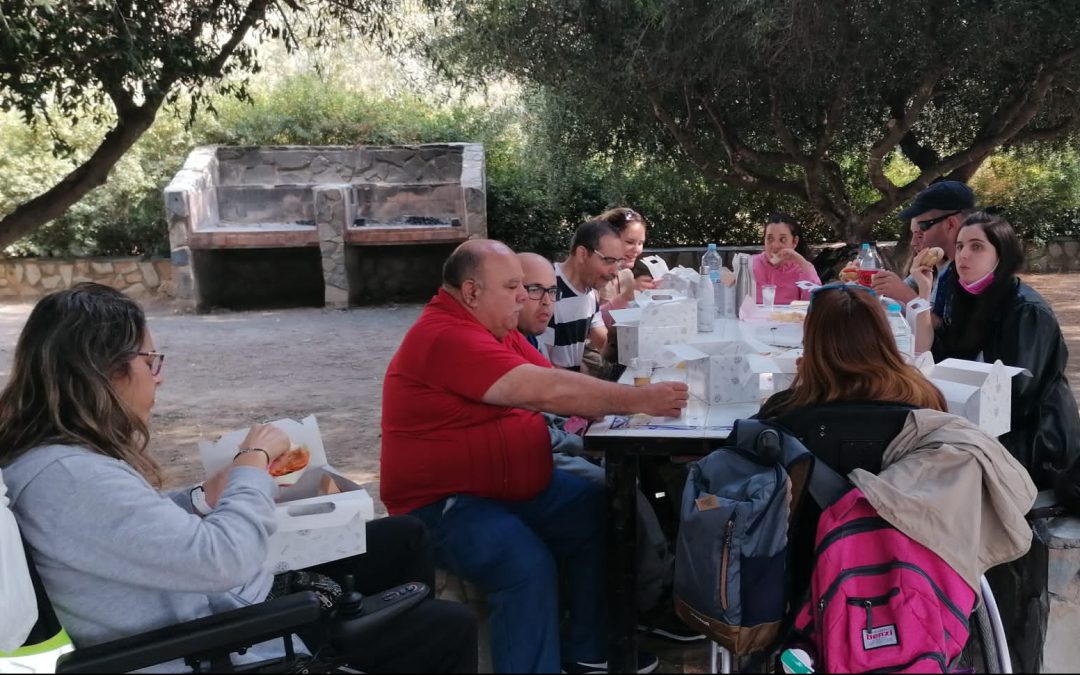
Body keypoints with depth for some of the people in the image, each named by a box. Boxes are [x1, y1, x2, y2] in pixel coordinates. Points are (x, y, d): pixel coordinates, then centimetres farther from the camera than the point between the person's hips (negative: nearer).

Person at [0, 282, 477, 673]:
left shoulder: (70, 453, 1)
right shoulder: (66, 475, -30)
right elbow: (222, 560, -33)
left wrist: (210, 495, 1)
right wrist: (254, 461, -18)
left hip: (226, 602, 10)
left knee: (404, 537, 17)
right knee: (451, 630, -3)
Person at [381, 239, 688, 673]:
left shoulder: (494, 327, 10)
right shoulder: (446, 337, -23)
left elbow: (552, 386, 6)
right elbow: (545, 391, -29)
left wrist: (631, 400, -10)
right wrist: (640, 401, -25)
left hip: (512, 486, 10)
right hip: (444, 505, -10)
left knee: (601, 513, 0)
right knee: (529, 566, -31)